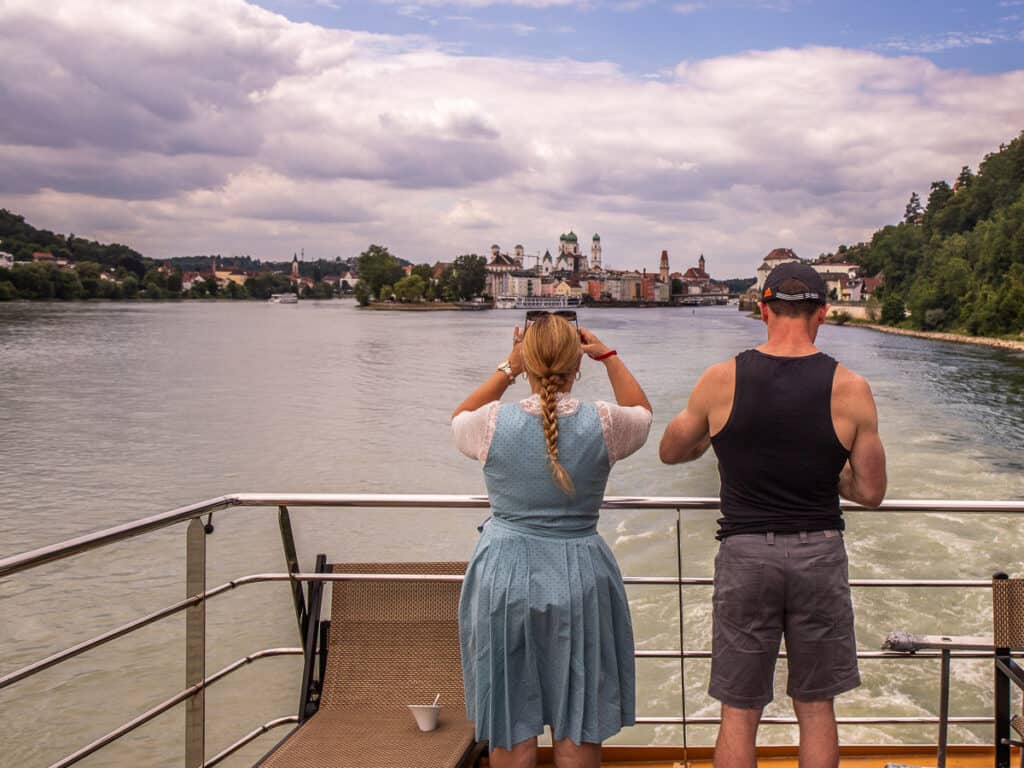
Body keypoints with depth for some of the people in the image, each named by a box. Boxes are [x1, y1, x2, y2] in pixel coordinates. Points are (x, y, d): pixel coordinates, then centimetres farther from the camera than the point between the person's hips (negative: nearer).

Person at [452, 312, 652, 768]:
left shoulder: (494, 422, -9)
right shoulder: (602, 424, -9)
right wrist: (609, 356, 18)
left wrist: (507, 369, 13)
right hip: (578, 575, 0)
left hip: (504, 576, 0)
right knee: (577, 729, 12)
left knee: (511, 728, 11)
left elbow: (460, 419, 16)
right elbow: (641, 412, 16)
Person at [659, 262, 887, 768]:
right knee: (816, 708, 15)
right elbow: (870, 492, 1)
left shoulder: (722, 380, -5)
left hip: (745, 554, 0)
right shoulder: (849, 389, -6)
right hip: (819, 554, 1)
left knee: (739, 713, 9)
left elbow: (670, 452, 9)